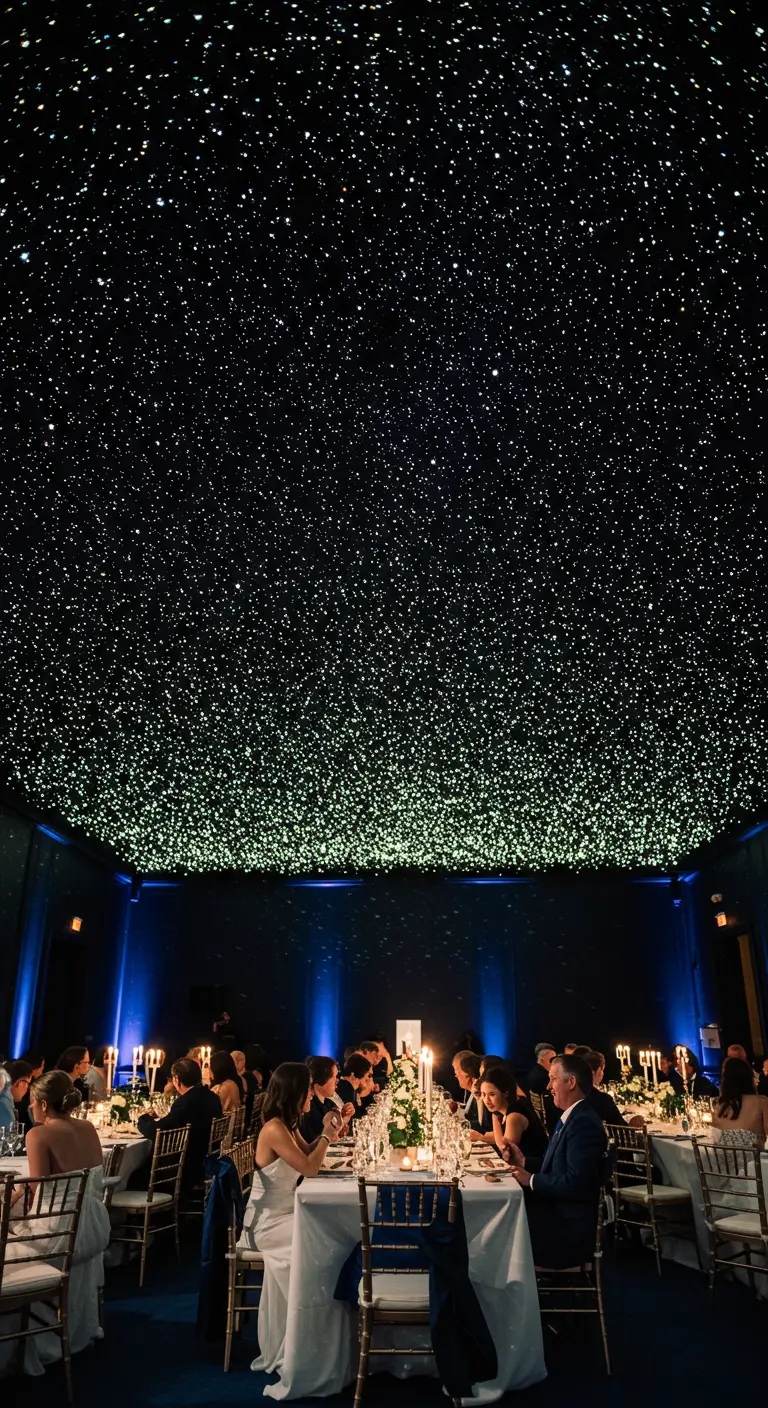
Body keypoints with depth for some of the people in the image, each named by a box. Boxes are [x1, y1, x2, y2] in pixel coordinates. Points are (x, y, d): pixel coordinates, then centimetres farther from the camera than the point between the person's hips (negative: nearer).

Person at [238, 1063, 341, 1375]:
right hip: (266, 1223, -8)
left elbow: (307, 1155, 23)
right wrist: (327, 1135, -9)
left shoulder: (289, 1126, 7)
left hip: (283, 1216, 8)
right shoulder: (274, 1129, -21)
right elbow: (309, 1168, -22)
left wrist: (325, 1133, 7)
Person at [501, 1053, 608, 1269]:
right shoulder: (570, 1117, 11)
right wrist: (523, 1161, 1)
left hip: (569, 1226, -9)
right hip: (555, 1211, 9)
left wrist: (531, 1180, -17)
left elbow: (575, 1183, -27)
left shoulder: (584, 1123, -21)